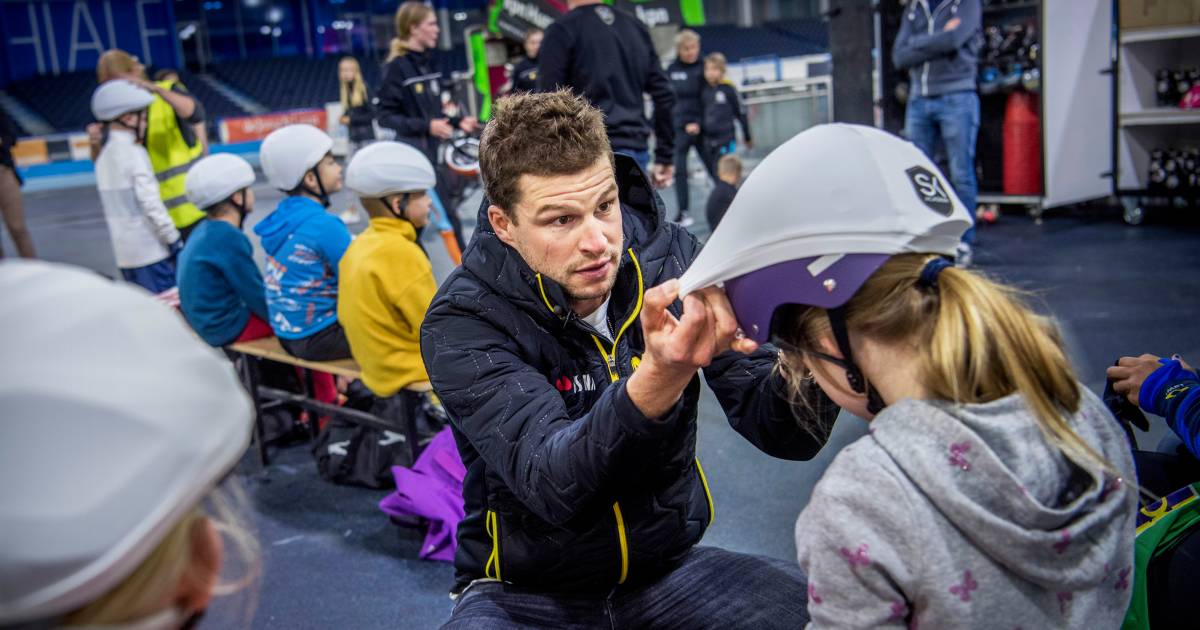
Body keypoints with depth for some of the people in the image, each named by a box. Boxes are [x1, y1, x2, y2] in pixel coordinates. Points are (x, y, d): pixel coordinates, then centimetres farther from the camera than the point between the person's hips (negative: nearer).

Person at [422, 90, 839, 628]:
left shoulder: (671, 259, -10)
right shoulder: (463, 323, -17)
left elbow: (785, 436, -13)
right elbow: (549, 484, -31)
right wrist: (659, 378, -48)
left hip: (667, 565, 2)